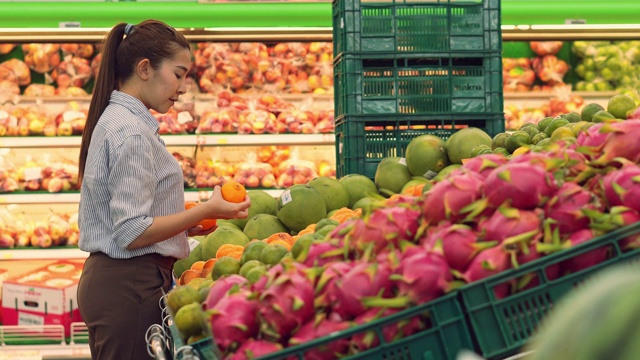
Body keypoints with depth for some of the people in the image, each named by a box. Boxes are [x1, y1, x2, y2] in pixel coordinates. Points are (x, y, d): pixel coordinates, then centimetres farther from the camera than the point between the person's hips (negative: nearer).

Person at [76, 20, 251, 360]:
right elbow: (132, 233, -19)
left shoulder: (112, 120, 15)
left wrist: (185, 225, 13)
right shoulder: (131, 132, -15)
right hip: (130, 285, -10)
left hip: (105, 277, 10)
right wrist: (206, 211, -15)